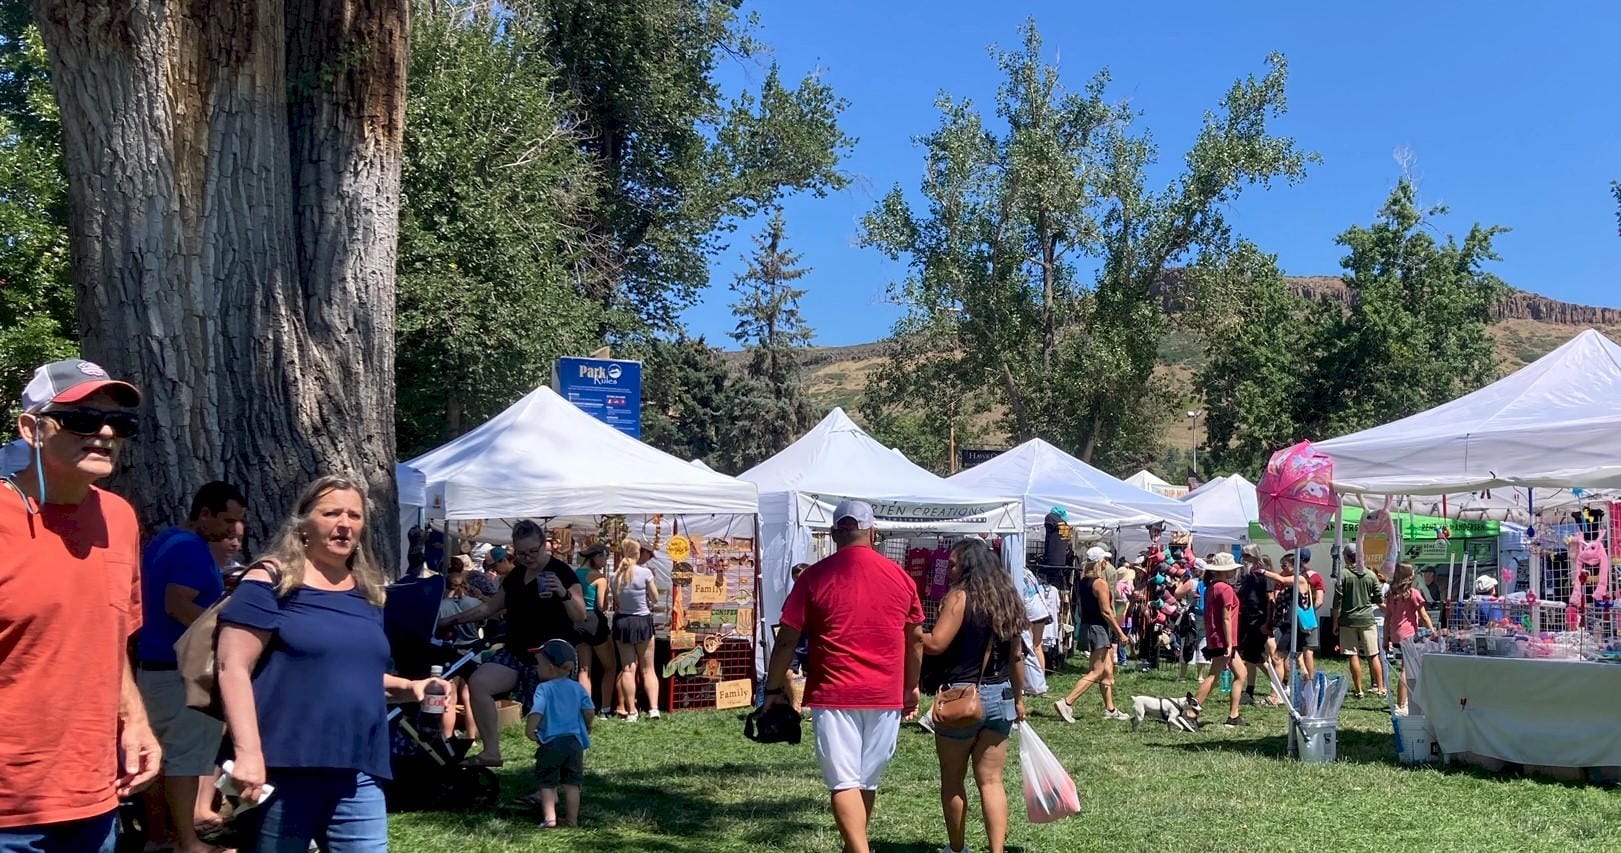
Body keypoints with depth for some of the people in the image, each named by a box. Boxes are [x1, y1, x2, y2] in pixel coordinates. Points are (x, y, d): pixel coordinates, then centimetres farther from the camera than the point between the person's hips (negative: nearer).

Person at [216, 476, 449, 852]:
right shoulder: (271, 582, -4)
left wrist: (408, 687, 9)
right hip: (283, 769, -5)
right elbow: (233, 668, -11)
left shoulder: (367, 592, 15)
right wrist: (248, 752, -19)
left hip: (357, 775, 6)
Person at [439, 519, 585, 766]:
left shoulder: (561, 572, -6)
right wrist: (452, 620, 19)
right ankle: (491, 751, -12)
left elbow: (580, 616, -12)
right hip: (516, 652, 6)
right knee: (478, 683, -15)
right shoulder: (515, 577, 14)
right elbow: (490, 607, 23)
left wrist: (564, 593, -30)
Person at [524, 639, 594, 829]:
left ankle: (549, 818, 1)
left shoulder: (544, 688, -8)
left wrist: (529, 731, -7)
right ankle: (571, 819, 14)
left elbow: (536, 712, -21)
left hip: (551, 742, -4)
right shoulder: (577, 688, 5)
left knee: (547, 784, 8)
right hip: (574, 741, 4)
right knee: (571, 784, 11)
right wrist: (585, 730, 19)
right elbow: (590, 712, 2)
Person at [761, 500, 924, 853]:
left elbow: (786, 640, -5)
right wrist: (912, 687, 22)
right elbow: (916, 639, 10)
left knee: (844, 783, -2)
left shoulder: (815, 577, -5)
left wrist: (773, 688, 6)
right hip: (886, 695, 3)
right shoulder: (900, 576, 3)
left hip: (834, 695, -3)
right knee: (867, 781, 17)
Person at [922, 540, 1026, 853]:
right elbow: (1016, 655, 12)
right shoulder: (1007, 598, 8)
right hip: (1000, 696, 6)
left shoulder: (960, 597, -11)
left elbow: (936, 643, -18)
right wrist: (1018, 698, 20)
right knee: (991, 781, 8)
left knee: (952, 780, 11)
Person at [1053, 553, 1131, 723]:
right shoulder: (1100, 583, -16)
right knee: (1096, 673, -7)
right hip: (1098, 628, -9)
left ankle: (1110, 709, 20)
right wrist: (1120, 633, -13)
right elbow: (1106, 612, -18)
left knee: (1107, 672, 15)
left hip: (1087, 625, 9)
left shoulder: (1083, 581, 9)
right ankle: (1066, 703, -14)